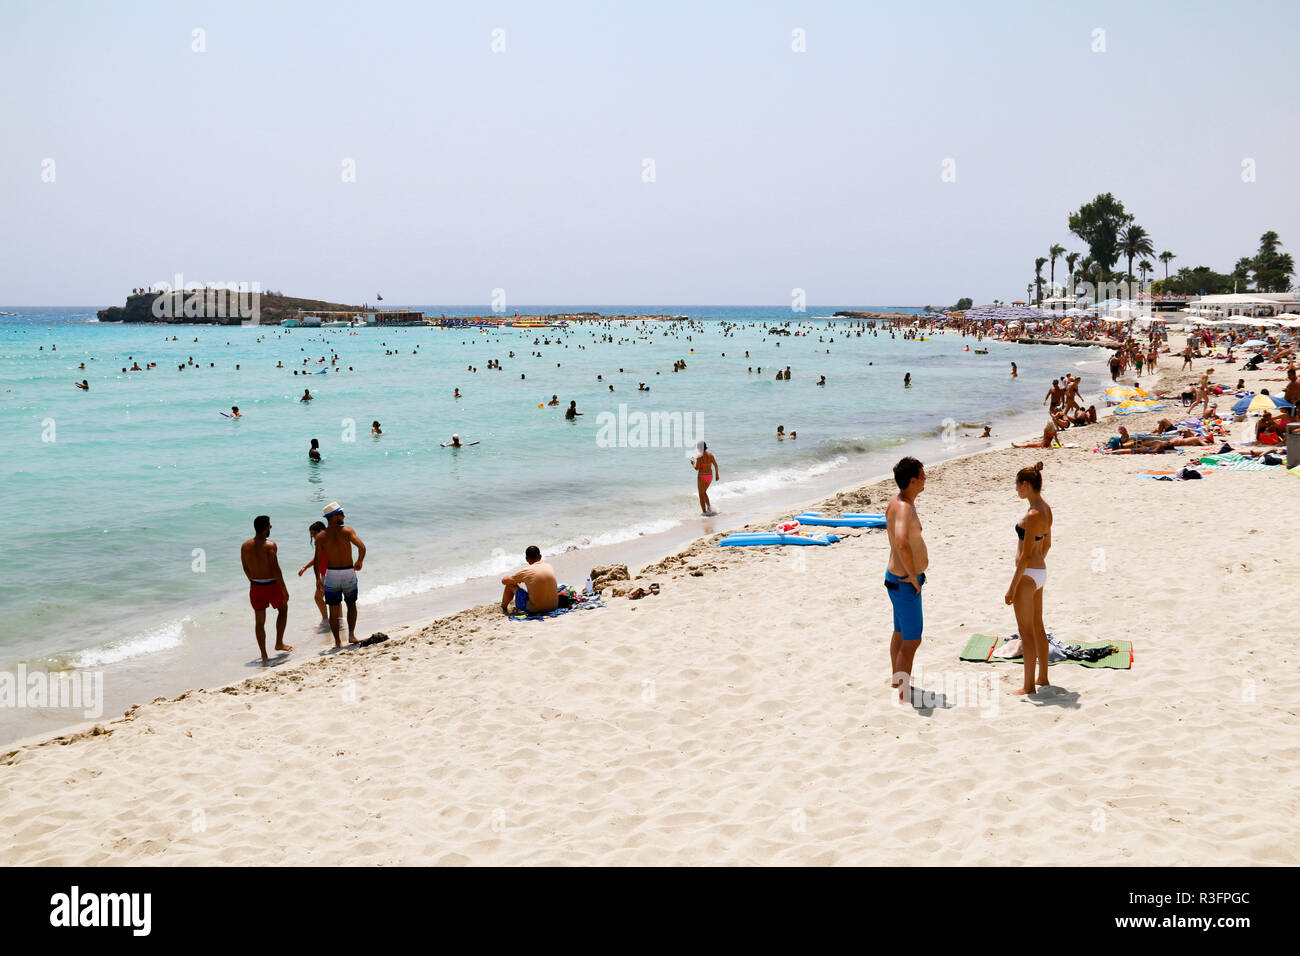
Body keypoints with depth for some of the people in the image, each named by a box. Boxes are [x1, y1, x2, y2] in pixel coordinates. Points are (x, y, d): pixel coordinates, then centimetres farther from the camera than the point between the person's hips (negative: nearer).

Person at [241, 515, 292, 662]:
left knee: (259, 621, 11)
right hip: (272, 585, -4)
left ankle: (264, 655, 14)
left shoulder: (245, 546, 1)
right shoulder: (270, 545, -16)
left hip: (255, 586, 4)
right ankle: (279, 643, 23)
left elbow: (246, 569, 9)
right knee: (283, 609, 23)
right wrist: (284, 590, -13)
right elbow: (275, 569, -19)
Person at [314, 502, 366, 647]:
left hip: (331, 574, 1)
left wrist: (319, 580, 7)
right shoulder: (347, 530, -7)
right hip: (349, 572, -1)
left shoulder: (320, 536, -2)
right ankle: (351, 635, 11)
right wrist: (359, 562, 1)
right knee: (351, 605, 20)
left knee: (333, 610, 9)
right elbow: (362, 547, -17)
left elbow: (317, 560, -3)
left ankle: (337, 642, 9)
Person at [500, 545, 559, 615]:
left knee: (510, 584, 12)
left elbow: (504, 581, 1)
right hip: (553, 607, 5)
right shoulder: (550, 567, 2)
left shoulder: (526, 571, -12)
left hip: (534, 610, -5)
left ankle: (503, 608, 35)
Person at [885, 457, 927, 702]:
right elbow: (902, 544, -43)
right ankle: (904, 695, 3)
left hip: (897, 575, 10)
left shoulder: (896, 502, 6)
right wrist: (913, 576, -29)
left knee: (900, 632, 23)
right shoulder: (904, 507, -26)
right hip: (905, 582, -10)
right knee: (912, 640, -3)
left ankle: (896, 680, 38)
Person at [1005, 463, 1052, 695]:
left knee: (1026, 632, 1)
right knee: (1038, 627, 19)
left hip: (1028, 575, -10)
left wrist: (1012, 587, -18)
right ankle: (1042, 677, 30)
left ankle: (1029, 685, 9)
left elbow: (1026, 555, -22)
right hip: (1041, 572, 10)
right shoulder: (1046, 509, 6)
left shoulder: (1033, 515, -23)